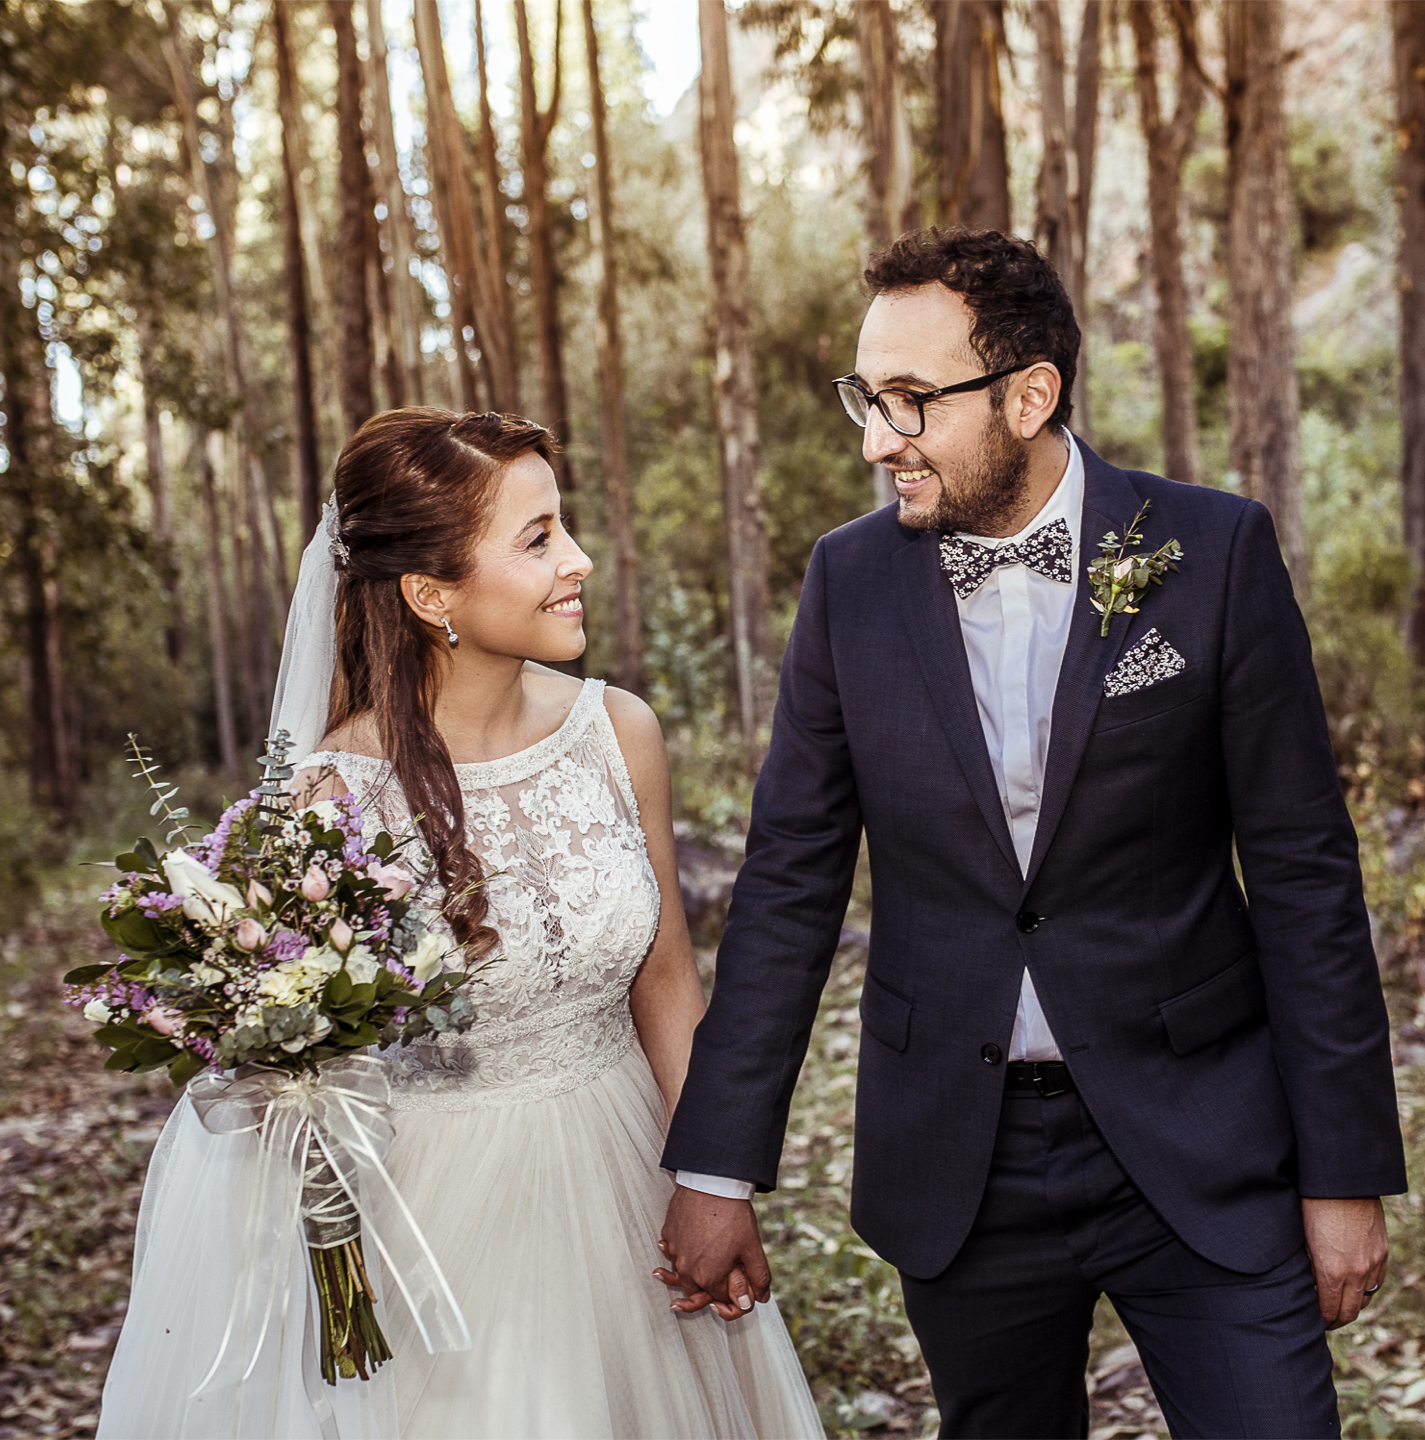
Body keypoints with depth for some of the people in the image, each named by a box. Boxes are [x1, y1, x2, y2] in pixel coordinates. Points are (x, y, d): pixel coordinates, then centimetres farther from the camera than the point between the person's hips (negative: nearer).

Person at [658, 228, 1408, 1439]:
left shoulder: (1214, 552, -8)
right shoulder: (850, 579, -2)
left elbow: (1302, 872, -5)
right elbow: (790, 882, 1)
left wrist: (1346, 1171, -5)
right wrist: (716, 1167, -1)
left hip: (1197, 1147, -1)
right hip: (957, 1158, 2)